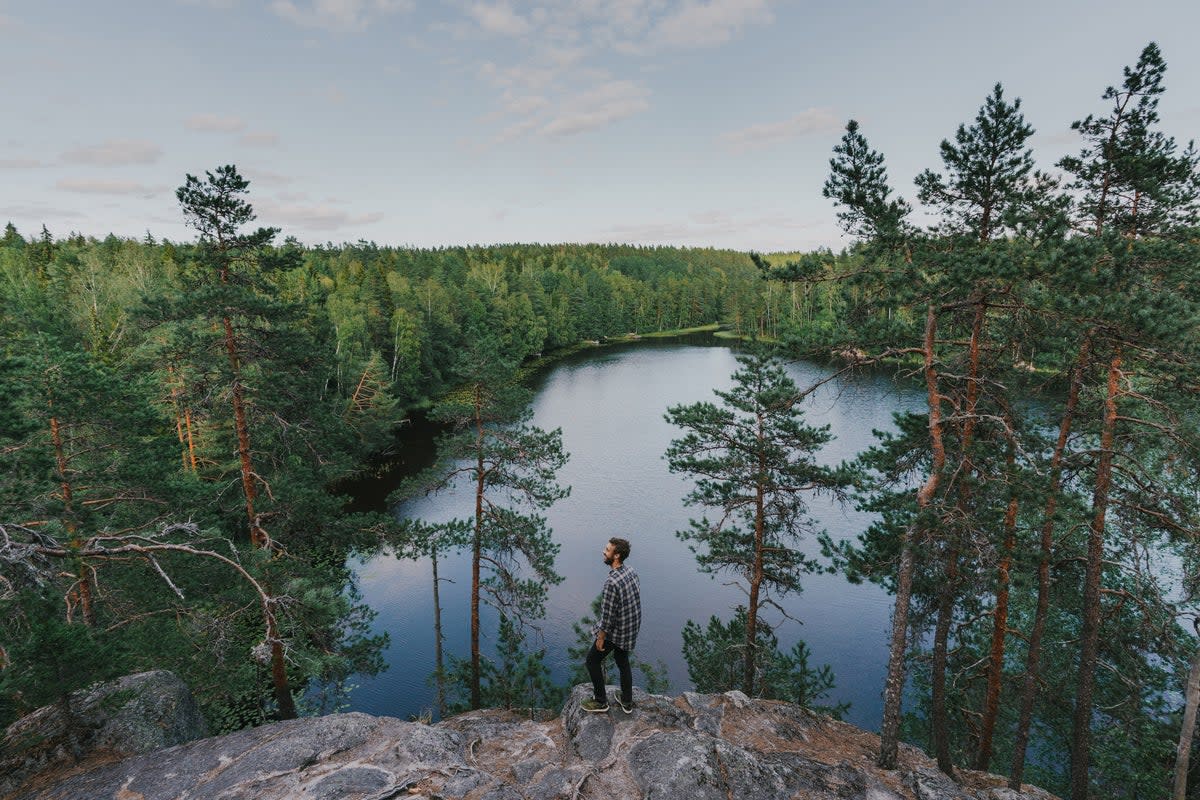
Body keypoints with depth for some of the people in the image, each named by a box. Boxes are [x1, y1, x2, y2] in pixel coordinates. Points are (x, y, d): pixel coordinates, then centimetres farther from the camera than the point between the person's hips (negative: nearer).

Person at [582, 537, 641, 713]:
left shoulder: (612, 582, -32)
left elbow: (607, 615, -25)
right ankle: (627, 702, 38)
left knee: (592, 660, 14)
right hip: (631, 626, 8)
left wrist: (601, 638, -11)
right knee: (622, 662, 25)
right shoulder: (630, 570, -6)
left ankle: (601, 702, 26)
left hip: (615, 631, -8)